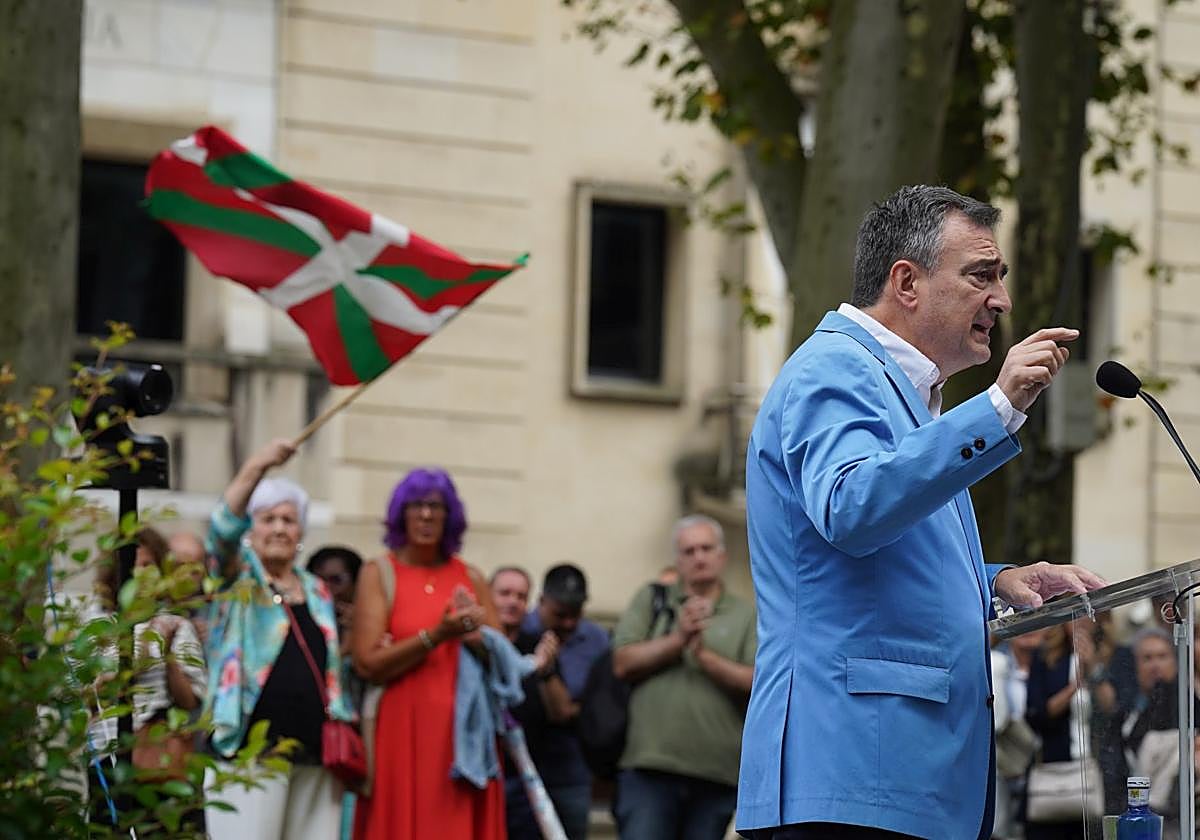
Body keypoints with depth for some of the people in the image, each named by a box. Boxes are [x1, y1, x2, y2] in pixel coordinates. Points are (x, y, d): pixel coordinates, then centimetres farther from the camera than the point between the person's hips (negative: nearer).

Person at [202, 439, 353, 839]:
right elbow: (224, 529, -15)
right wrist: (256, 468, -29)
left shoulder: (317, 592, 21)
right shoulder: (238, 580, 5)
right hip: (251, 747, -5)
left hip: (313, 756, 5)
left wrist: (343, 723, 16)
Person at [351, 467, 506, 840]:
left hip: (464, 734, 3)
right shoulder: (379, 575, 3)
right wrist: (436, 635, -16)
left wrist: (476, 637, -9)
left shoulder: (470, 578, 12)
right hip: (403, 734, -3)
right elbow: (367, 663, -8)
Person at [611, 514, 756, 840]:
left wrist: (705, 656, -13)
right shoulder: (651, 600, 12)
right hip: (649, 765, -1)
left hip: (718, 774, 1)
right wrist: (678, 639, -10)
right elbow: (623, 663, 1)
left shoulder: (746, 615, 9)